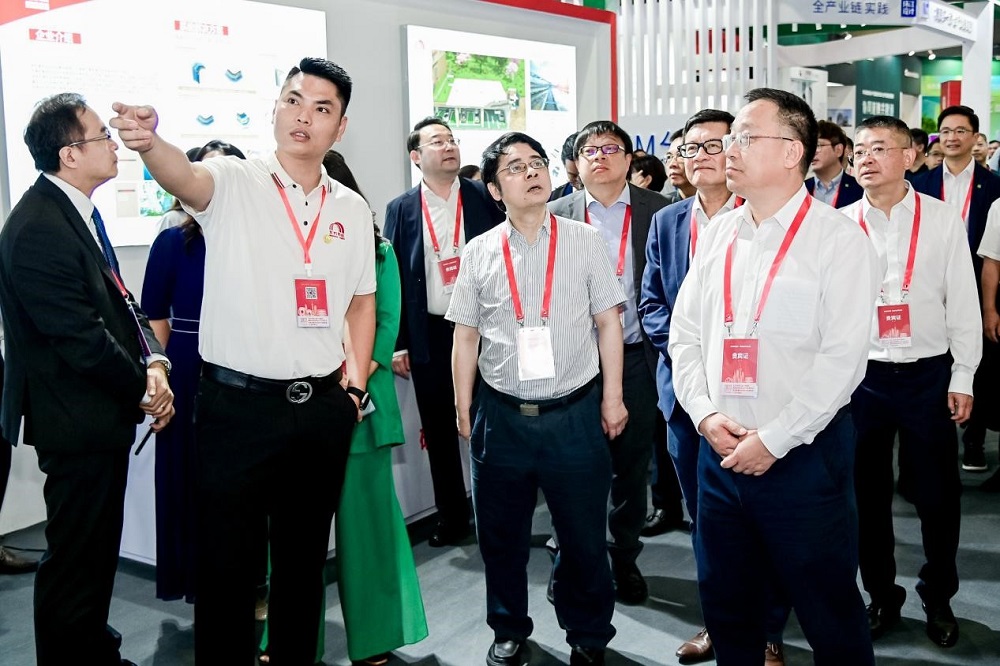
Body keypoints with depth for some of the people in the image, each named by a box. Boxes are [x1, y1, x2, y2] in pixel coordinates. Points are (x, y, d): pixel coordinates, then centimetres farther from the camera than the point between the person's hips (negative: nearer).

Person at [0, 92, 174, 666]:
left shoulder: (79, 211, 9)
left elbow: (118, 300, 12)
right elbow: (79, 338, -23)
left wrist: (154, 362, -3)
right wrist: (145, 389, -11)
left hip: (104, 413, 10)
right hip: (77, 422, -10)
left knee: (99, 549, 24)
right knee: (75, 558, 4)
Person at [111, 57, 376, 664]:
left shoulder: (352, 209, 7)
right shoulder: (235, 183, -5)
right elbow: (185, 177, -28)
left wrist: (355, 384, 7)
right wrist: (149, 142, -49)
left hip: (324, 408, 4)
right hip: (238, 404, -4)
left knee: (305, 556, 17)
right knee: (227, 560, 6)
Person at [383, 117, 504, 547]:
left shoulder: (484, 199, 1)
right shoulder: (400, 210, 4)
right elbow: (392, 277, 3)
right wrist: (397, 343, -1)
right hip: (429, 335, 1)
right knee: (439, 431, 10)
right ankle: (451, 518, 24)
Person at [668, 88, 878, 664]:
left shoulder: (838, 239, -9)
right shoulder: (718, 234, 8)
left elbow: (842, 358, -15)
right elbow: (685, 336, 9)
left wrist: (773, 440, -16)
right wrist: (706, 414, -5)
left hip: (804, 454, -5)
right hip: (721, 448, 5)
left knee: (829, 613, 8)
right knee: (726, 605, 17)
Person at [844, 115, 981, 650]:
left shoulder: (943, 221, -1)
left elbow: (963, 303, 2)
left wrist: (962, 377, 0)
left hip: (928, 374, 0)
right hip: (862, 375, 1)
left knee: (937, 493, 9)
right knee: (867, 492, 11)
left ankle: (938, 597, 31)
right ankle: (882, 595, 30)